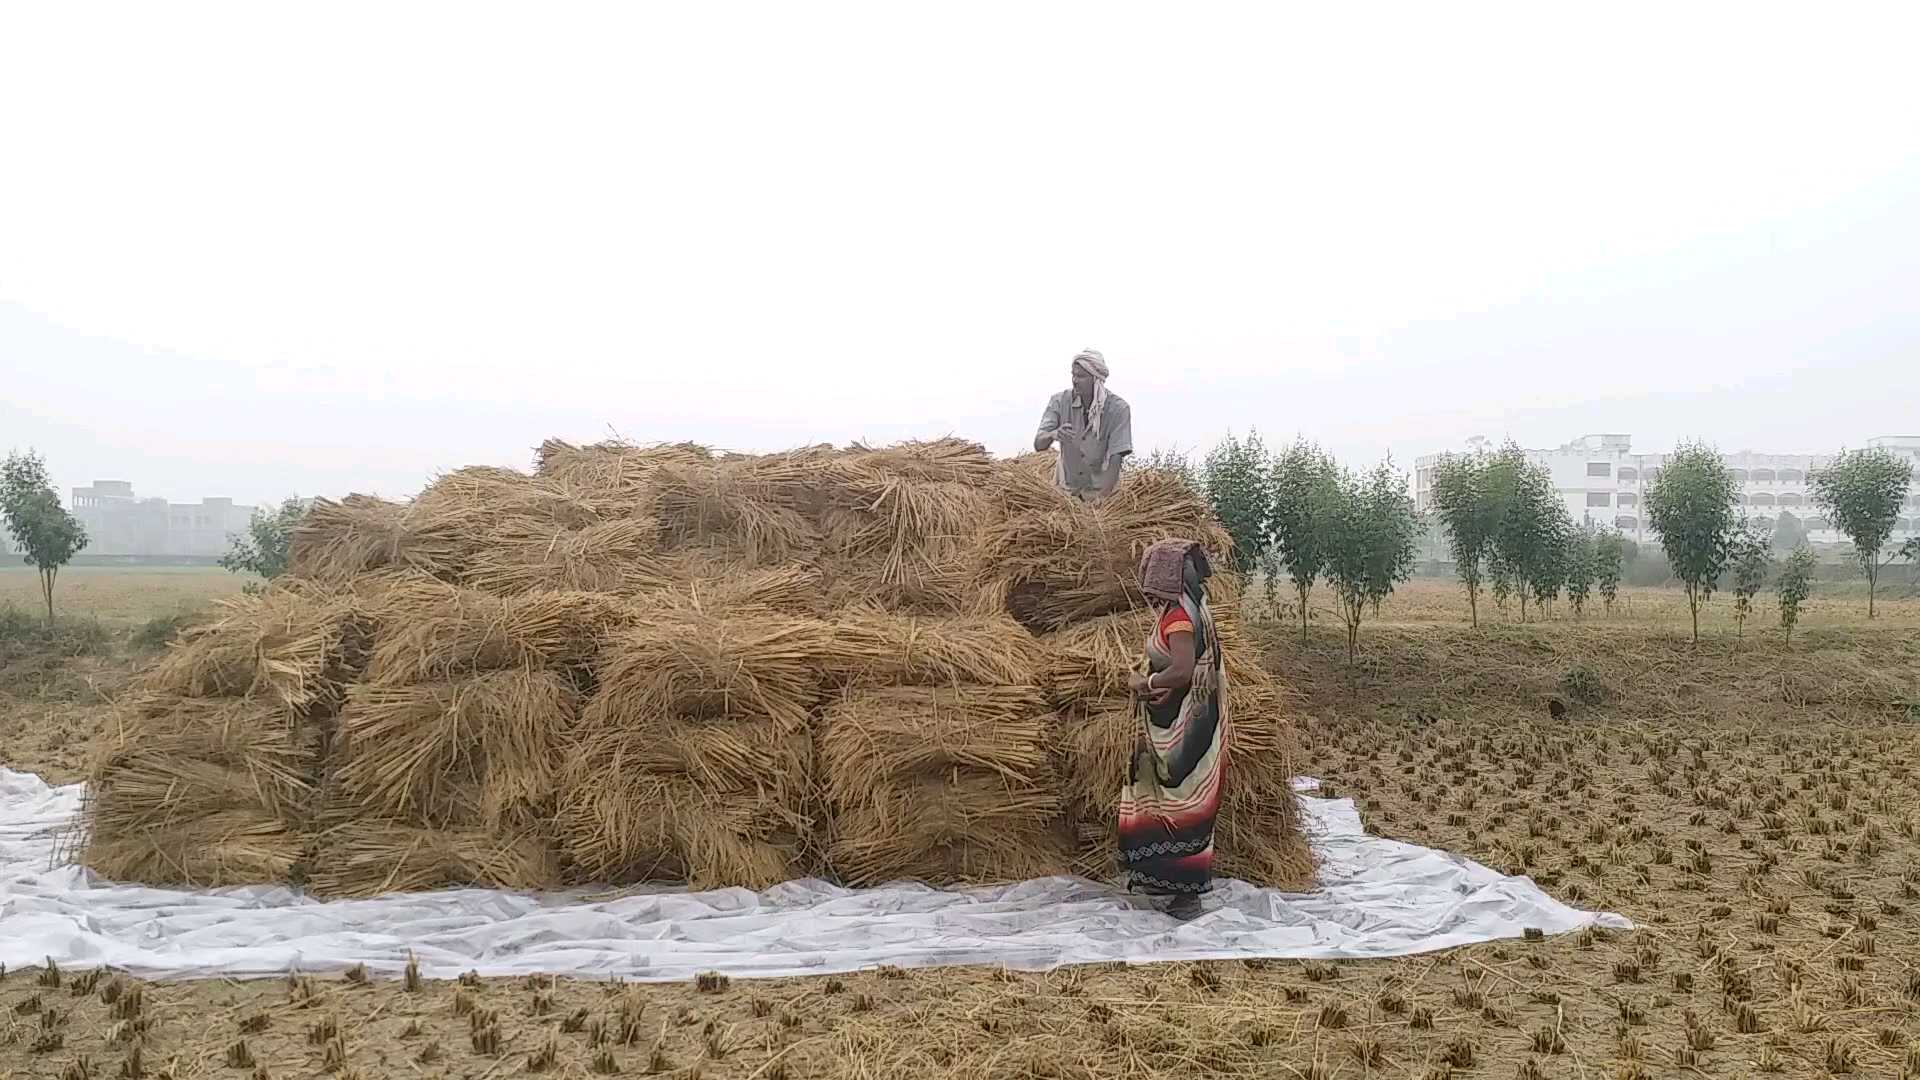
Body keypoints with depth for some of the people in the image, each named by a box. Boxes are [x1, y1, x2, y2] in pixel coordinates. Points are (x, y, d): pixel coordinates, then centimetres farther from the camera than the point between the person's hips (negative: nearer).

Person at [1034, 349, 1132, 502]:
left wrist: (1101, 497, -33)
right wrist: (1053, 434, -42)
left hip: (1101, 487, -2)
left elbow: (1116, 458, -21)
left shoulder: (1118, 408, -18)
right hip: (1067, 486, 2)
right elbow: (1038, 445, -18)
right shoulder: (1059, 401, -12)